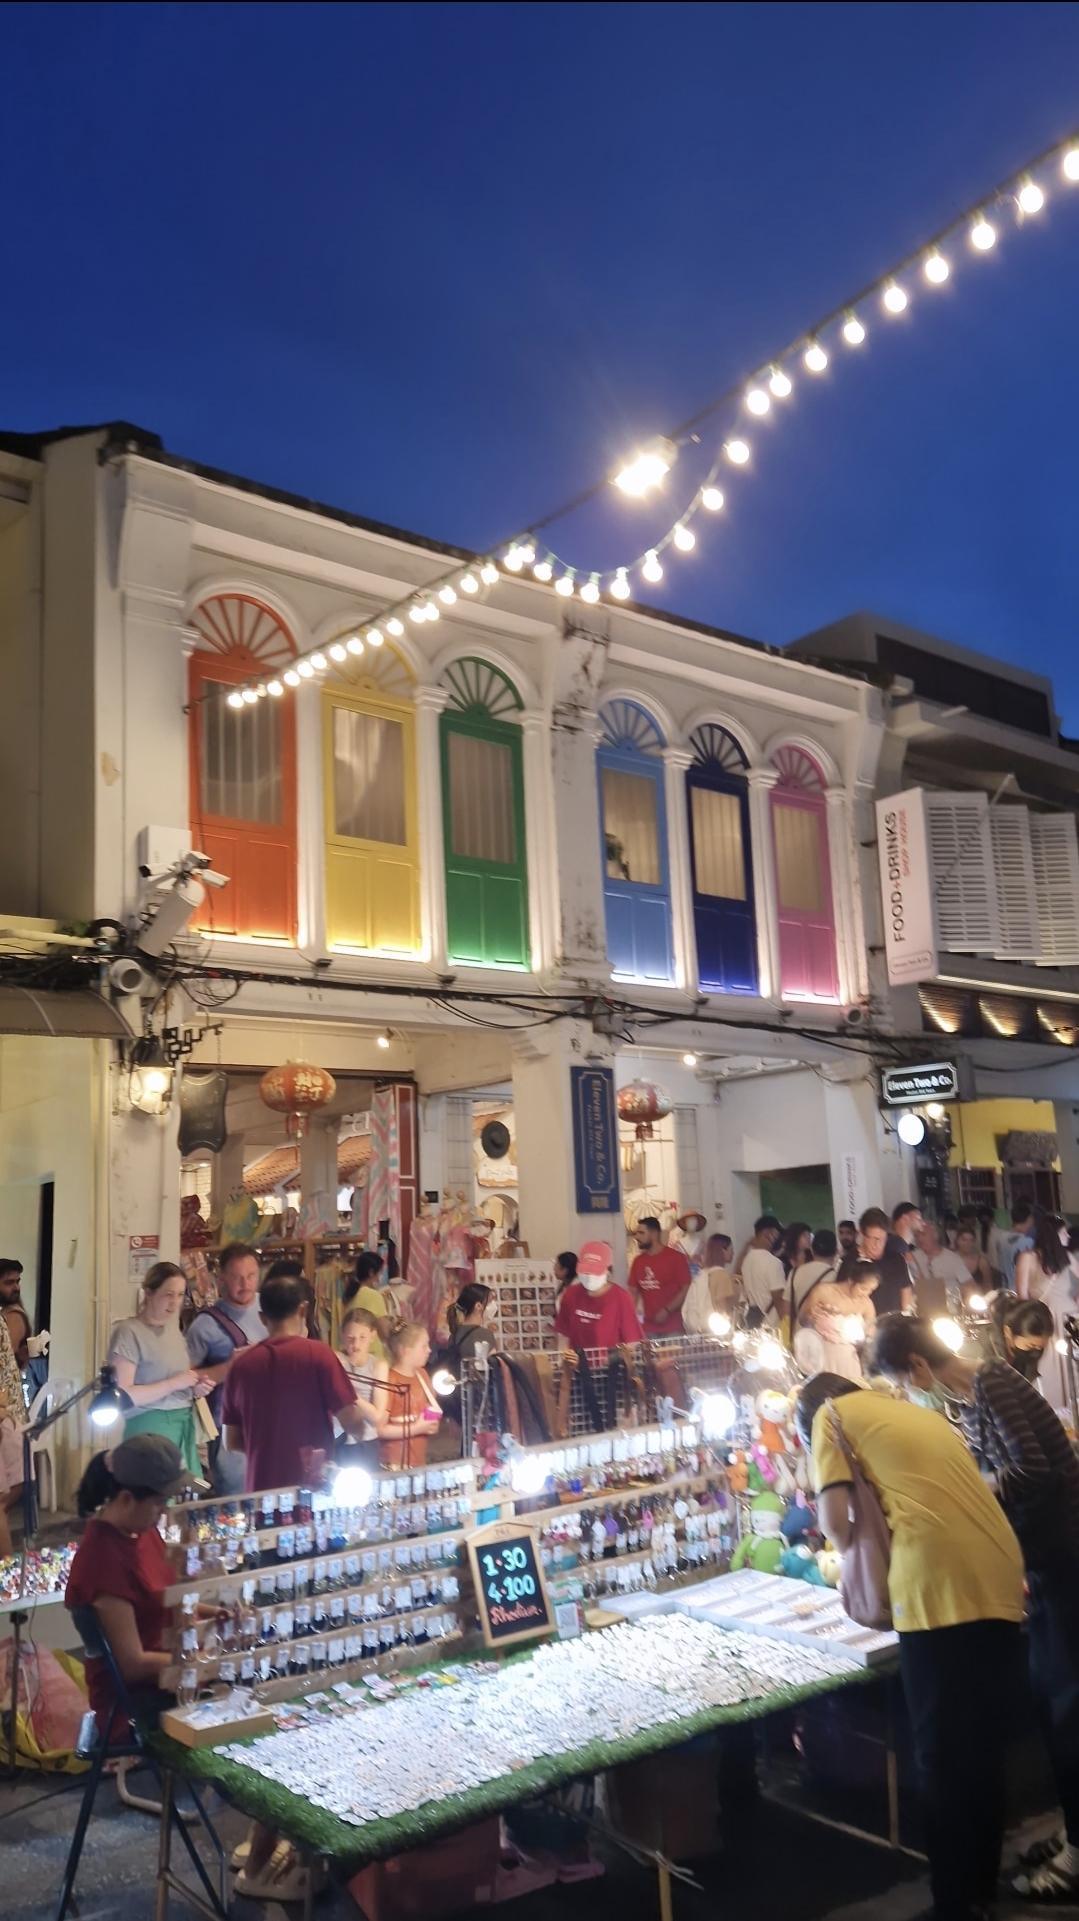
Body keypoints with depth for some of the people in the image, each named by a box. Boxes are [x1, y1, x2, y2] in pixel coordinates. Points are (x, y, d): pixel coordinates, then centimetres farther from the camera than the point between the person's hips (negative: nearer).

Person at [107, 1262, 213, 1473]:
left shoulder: (173, 1329, 14)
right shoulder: (129, 1332, -9)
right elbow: (123, 1396, -16)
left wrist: (195, 1387, 4)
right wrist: (174, 1383, -17)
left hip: (185, 1426, 7)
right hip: (151, 1428, -7)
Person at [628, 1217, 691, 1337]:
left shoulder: (676, 1258, -6)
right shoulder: (638, 1261, 7)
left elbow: (686, 1290, -8)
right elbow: (633, 1291, 10)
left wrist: (667, 1311, -16)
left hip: (673, 1328, -4)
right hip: (648, 1328, 4)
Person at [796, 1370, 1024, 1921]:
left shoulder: (831, 1414, 11)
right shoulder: (917, 1412, 30)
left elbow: (835, 1521, 2)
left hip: (941, 1593, -7)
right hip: (1000, 1585, 7)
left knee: (942, 1759, 5)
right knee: (983, 1750, 19)